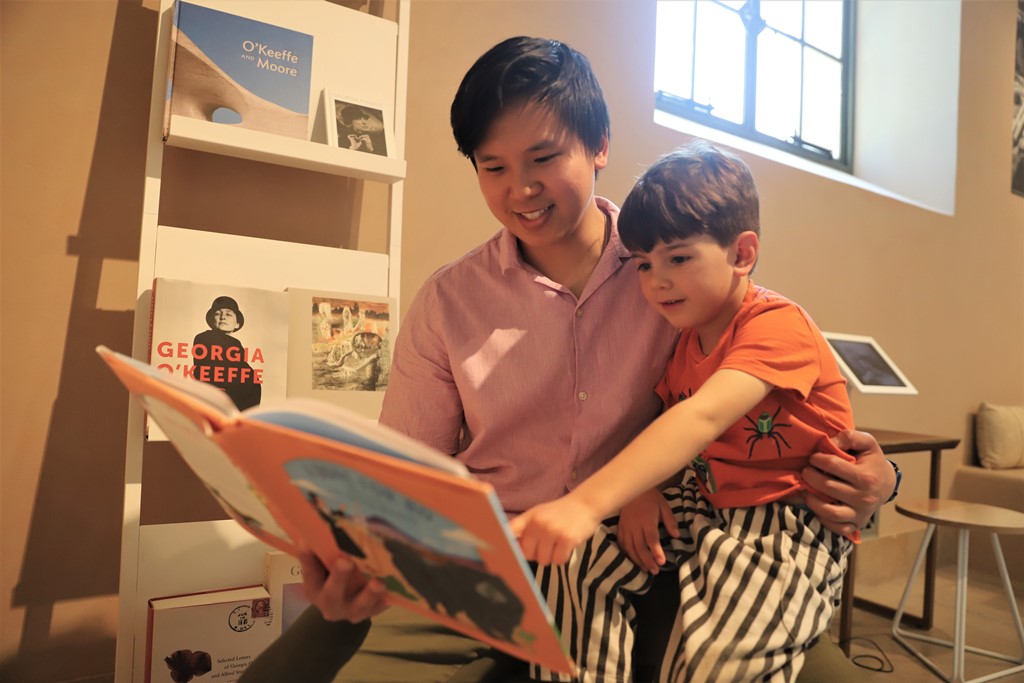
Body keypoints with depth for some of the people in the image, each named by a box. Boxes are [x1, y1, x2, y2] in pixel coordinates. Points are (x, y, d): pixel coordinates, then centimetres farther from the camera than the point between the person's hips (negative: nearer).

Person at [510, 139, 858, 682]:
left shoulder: (778, 325, -20)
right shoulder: (684, 339, 6)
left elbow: (703, 417, -37)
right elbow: (661, 427, 3)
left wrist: (585, 503, -48)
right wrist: (640, 495, -18)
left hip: (795, 520, -6)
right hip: (702, 508, 7)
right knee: (574, 564, -11)